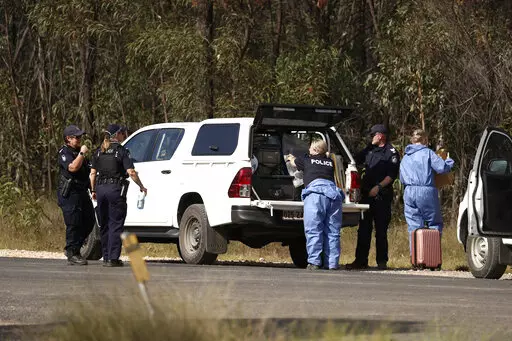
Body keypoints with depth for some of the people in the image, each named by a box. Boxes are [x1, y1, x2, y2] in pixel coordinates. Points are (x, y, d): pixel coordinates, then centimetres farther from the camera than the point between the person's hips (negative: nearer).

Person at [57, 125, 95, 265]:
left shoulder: (77, 151, 20)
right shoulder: (65, 152, -9)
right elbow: (73, 167, -27)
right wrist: (82, 153, -20)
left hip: (81, 193, 9)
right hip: (69, 194, -9)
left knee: (89, 221, 8)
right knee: (73, 224, -9)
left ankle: (72, 248, 21)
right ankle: (72, 255, -4)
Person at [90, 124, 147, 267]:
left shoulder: (99, 152, 10)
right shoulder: (121, 151, -6)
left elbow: (93, 173, 9)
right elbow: (131, 172, -12)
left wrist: (93, 190, 16)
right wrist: (141, 186, -1)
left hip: (101, 188, 5)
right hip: (116, 188, -5)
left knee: (104, 225, 13)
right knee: (116, 224, -3)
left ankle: (106, 257, 14)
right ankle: (113, 258, -9)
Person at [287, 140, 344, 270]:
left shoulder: (307, 160, 19)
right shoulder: (330, 163, 28)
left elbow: (294, 162, 41)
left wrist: (291, 158, 65)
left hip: (315, 192, -4)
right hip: (333, 192, 4)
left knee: (313, 230, -6)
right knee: (332, 232, 5)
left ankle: (314, 262, -13)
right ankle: (332, 264, 1)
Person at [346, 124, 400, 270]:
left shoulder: (391, 152, -1)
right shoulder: (370, 150, 19)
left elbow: (392, 175, -9)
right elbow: (356, 160, 26)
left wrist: (378, 187, -19)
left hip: (382, 196, -6)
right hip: (367, 195, 6)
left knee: (381, 230, -2)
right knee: (364, 229, 4)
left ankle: (382, 261, 3)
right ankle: (361, 260, 6)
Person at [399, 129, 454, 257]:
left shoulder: (405, 158, 17)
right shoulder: (427, 153, -2)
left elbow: (402, 179, 20)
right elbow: (441, 167, -9)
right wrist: (449, 161, 10)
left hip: (409, 193, 5)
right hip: (426, 192, -5)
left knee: (414, 227, 6)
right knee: (435, 224, 5)